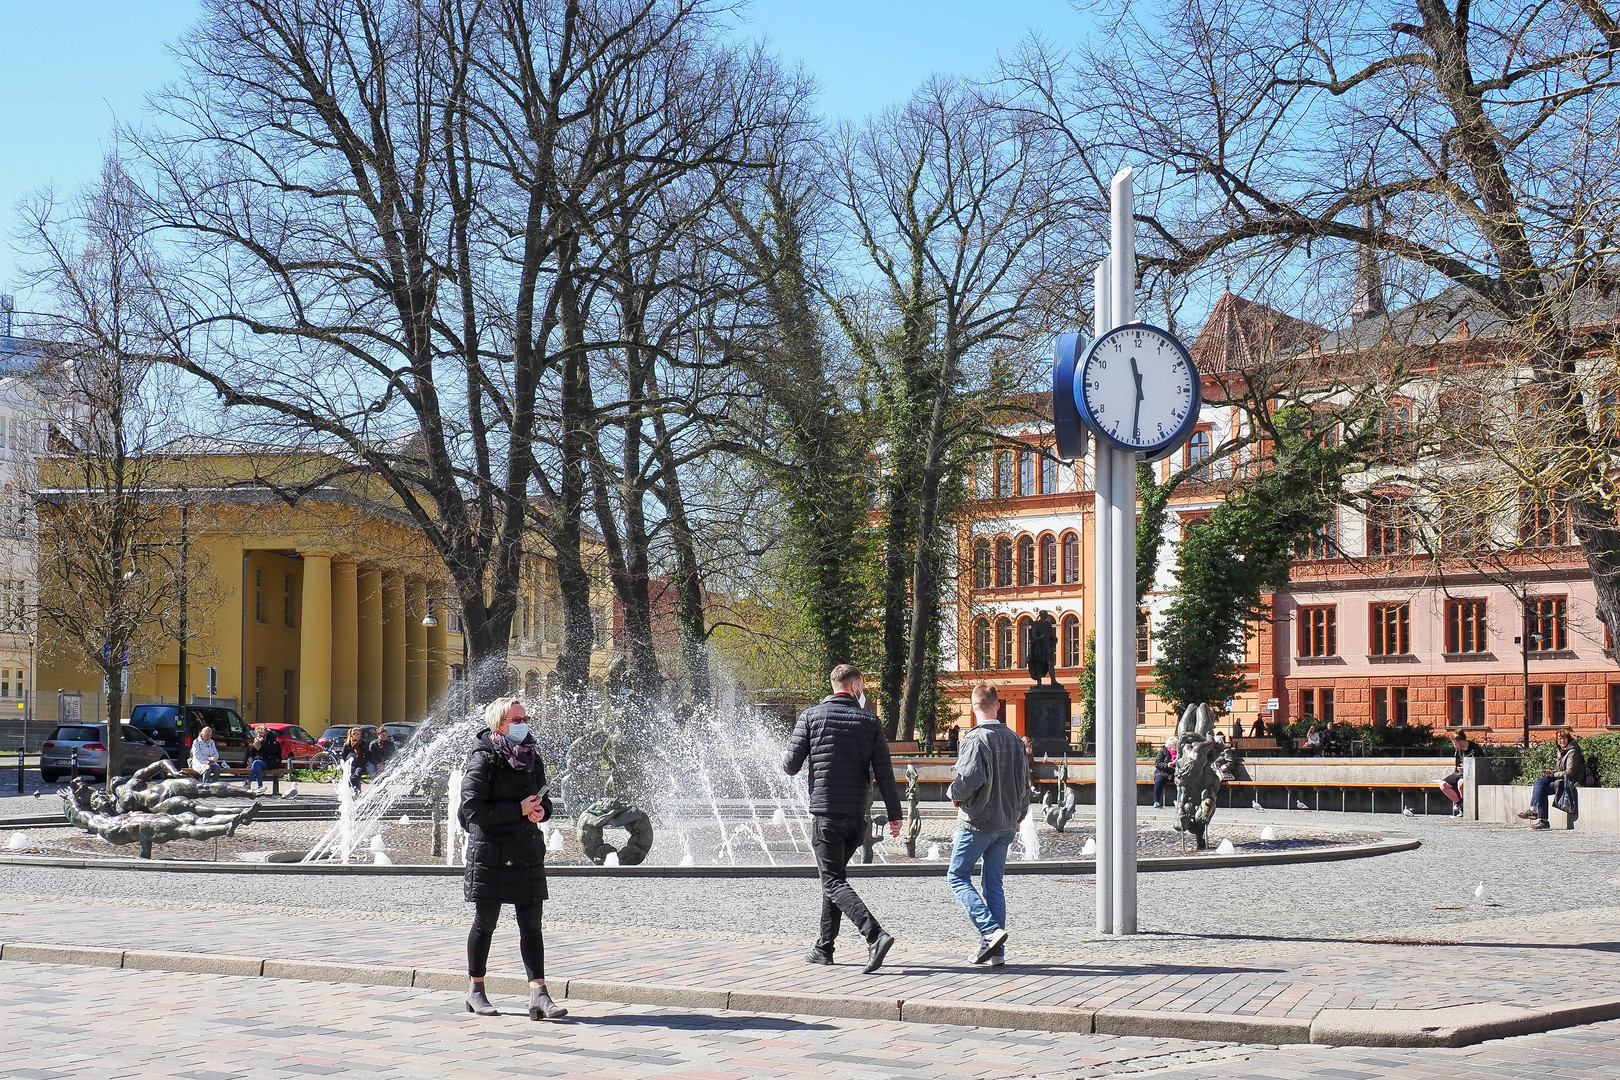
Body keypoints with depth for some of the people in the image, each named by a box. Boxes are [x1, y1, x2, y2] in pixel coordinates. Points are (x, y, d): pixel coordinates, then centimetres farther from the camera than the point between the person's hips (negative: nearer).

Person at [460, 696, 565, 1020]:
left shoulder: (531, 758, 10)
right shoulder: (482, 760, -9)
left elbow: (543, 798, 20)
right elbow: (474, 810, -17)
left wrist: (541, 809, -5)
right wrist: (519, 809, -19)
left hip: (527, 851, 5)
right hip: (489, 851, -5)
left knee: (531, 924, -1)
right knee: (485, 923, 6)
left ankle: (538, 993, -4)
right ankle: (475, 990, 22)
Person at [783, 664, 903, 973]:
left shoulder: (811, 716, -2)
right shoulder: (869, 721, 3)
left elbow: (791, 765, -3)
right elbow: (884, 772, -2)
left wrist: (806, 769, 21)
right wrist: (894, 814, 2)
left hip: (826, 812, -4)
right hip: (857, 814, 4)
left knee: (833, 881, -6)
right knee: (834, 875, 18)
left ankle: (875, 935, -24)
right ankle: (824, 947, 21)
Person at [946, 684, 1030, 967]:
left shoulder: (975, 738, -15)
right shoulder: (1015, 740, 7)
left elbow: (971, 777, -28)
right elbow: (1024, 784, 14)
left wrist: (954, 794, -7)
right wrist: (1017, 817, 25)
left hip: (977, 821, -7)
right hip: (1006, 824, 7)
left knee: (957, 876, 5)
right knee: (993, 884, 11)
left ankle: (990, 929, -12)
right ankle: (996, 951, 9)